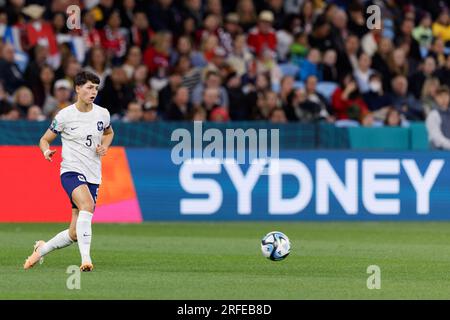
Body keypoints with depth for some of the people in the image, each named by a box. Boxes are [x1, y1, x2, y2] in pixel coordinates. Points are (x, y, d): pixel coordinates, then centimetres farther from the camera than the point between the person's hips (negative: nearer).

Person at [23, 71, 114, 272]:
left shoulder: (102, 114, 6)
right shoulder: (65, 116, -5)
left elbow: (109, 133, 27)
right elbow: (44, 139, 5)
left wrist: (104, 147, 5)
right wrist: (46, 151, -18)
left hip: (93, 176, 5)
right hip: (71, 171, -5)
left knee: (74, 234, 4)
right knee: (87, 205, -36)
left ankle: (42, 248, 32)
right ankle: (86, 259, -38)